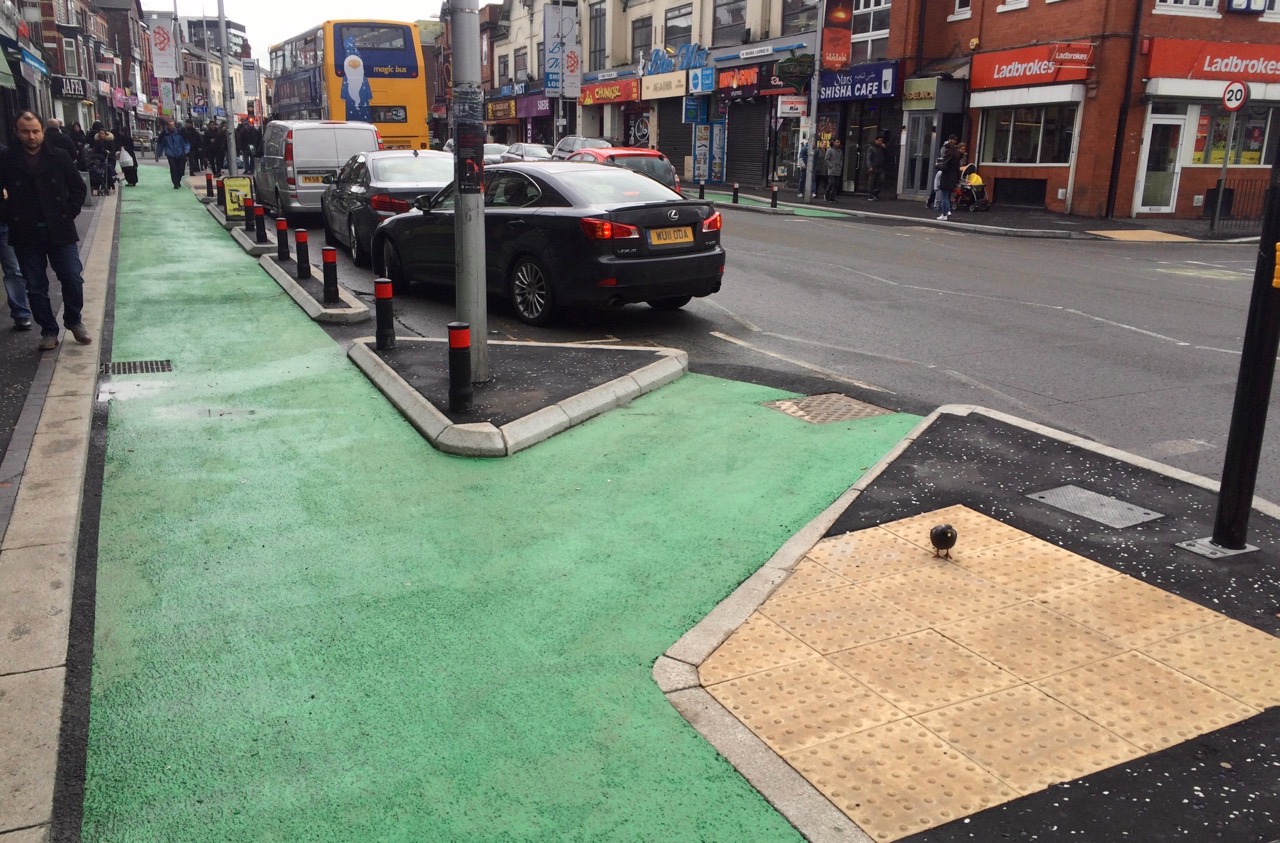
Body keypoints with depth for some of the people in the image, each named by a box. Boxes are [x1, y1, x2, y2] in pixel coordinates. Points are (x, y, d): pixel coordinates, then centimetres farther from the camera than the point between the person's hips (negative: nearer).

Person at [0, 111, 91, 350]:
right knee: (36, 287, 6)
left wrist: (69, 213, -1)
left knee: (73, 279, -1)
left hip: (60, 231, 0)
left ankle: (73, 320, 23)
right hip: (26, 235, 0)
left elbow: (78, 188, 6)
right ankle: (48, 331, 18)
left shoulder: (59, 157, 0)